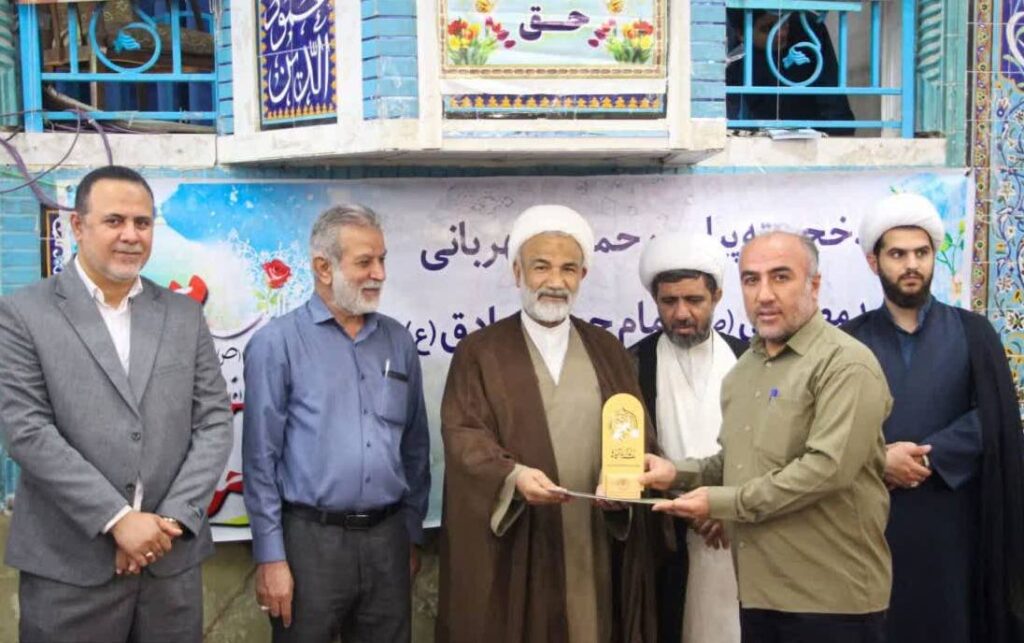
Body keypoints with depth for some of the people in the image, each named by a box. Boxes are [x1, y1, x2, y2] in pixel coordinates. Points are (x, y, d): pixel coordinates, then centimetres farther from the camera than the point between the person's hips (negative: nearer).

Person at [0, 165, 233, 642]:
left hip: (172, 559, 3)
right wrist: (117, 519, -15)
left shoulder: (185, 315, 8)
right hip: (68, 565, -2)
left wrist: (173, 520, -8)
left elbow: (214, 423, 3)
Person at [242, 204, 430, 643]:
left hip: (387, 539, 4)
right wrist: (270, 557, -8)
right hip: (312, 539, -4)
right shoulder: (277, 343, -7)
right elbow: (261, 460, -7)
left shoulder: (398, 341, 7)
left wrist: (412, 534, 13)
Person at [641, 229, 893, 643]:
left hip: (831, 597, -7)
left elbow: (828, 467, -23)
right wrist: (679, 473, 3)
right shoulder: (743, 370, 14)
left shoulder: (846, 363, -13)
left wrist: (721, 502, -17)